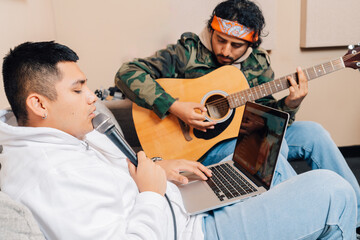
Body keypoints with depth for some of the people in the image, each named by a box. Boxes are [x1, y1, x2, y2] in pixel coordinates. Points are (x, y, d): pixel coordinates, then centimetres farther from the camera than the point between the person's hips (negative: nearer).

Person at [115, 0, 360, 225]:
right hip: (202, 146, -6)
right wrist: (173, 106, -28)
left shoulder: (257, 62, 4)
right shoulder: (188, 52, -11)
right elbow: (127, 73, -19)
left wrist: (290, 104, -14)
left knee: (313, 132, -9)